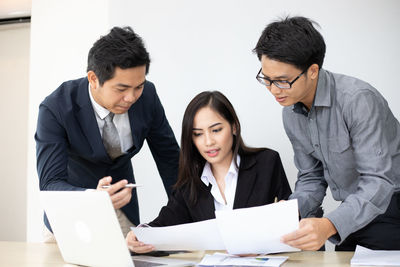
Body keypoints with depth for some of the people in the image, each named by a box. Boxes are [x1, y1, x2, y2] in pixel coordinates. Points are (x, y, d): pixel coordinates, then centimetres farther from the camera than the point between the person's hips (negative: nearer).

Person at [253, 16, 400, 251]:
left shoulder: (357, 99, -24)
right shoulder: (291, 115, 0)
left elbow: (378, 181, -30)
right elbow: (311, 179, 6)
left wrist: (330, 226, -44)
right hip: (352, 212, 6)